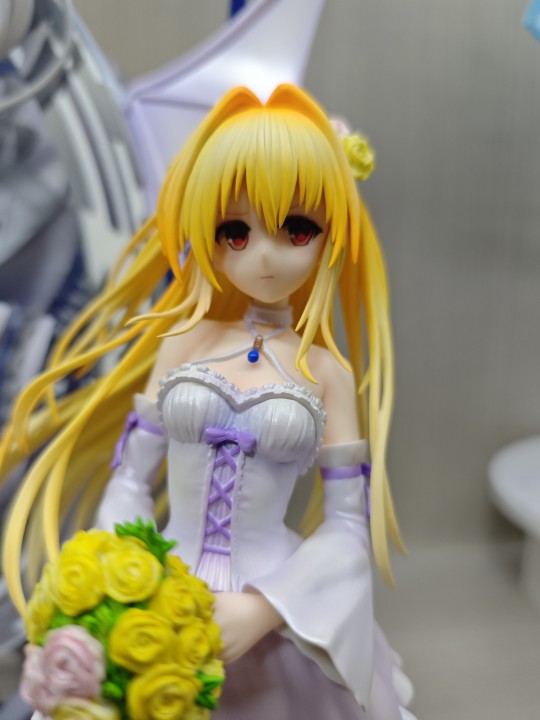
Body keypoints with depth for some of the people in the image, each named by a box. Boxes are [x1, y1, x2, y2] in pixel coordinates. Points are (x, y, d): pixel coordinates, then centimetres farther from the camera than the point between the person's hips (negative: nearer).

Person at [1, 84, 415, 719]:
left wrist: (260, 609, -16)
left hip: (278, 616, -1)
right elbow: (130, 479, 1)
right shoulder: (182, 344, -2)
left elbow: (348, 524, -6)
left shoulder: (326, 371, -6)